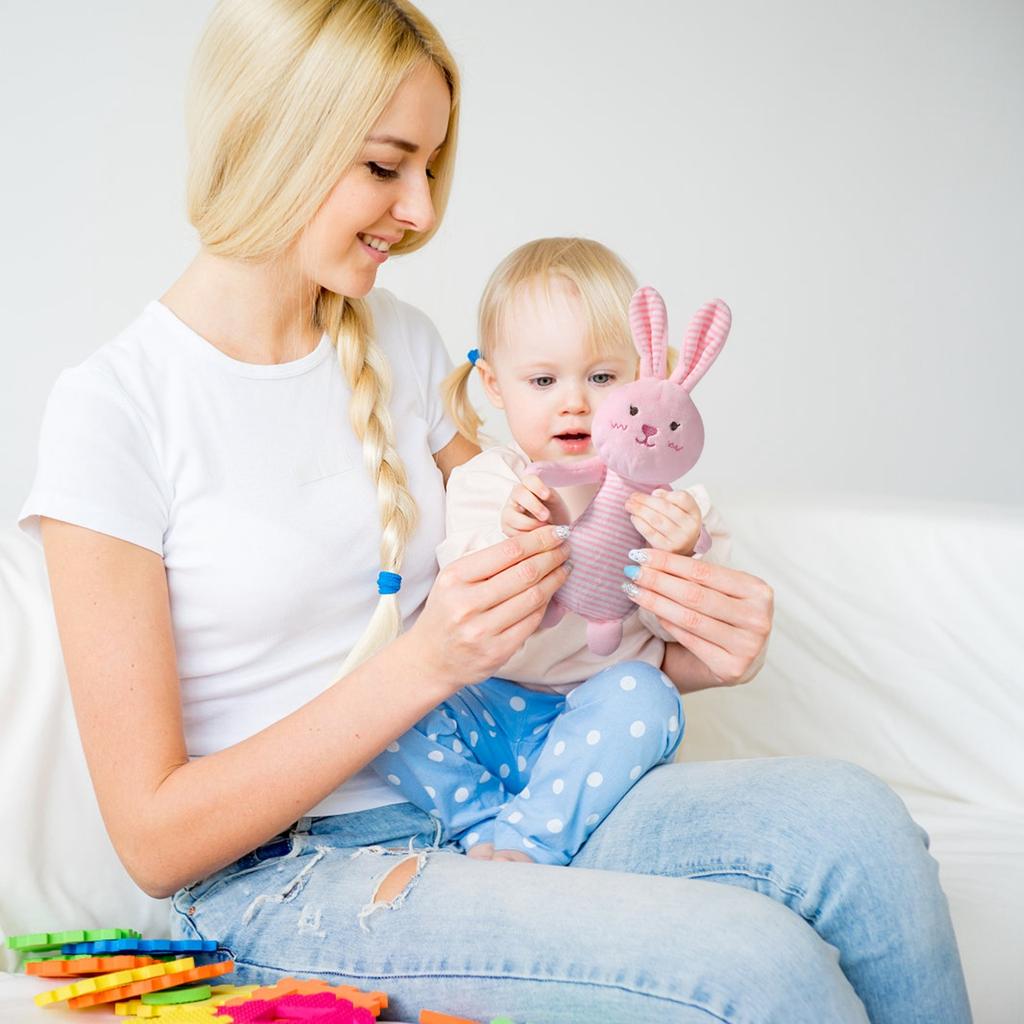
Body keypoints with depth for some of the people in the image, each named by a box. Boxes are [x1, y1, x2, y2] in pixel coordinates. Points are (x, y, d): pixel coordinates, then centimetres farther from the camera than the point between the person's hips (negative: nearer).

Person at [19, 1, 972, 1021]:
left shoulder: (400, 345, 9)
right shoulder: (112, 409, -10)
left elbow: (527, 612, 13)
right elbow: (155, 838, -12)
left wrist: (688, 646, -8)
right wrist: (425, 663, -21)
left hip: (480, 803, 6)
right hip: (284, 886, -6)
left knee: (850, 819, -21)